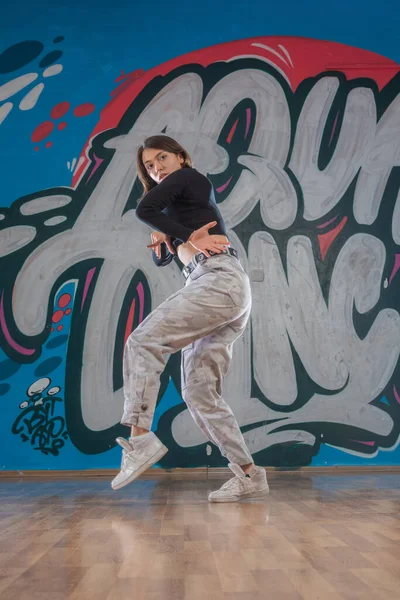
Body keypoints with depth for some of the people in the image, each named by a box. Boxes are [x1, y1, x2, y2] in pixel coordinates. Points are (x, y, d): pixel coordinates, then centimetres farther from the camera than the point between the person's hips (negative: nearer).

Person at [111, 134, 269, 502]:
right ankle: (249, 477, 1)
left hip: (220, 280, -9)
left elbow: (145, 209, -8)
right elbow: (161, 260, 31)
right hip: (215, 288, 9)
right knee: (200, 393, 1)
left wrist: (188, 237, 3)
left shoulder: (187, 176, 9)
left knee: (144, 341, -17)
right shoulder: (182, 203, 33)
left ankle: (140, 438, -21)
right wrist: (163, 241, 10)